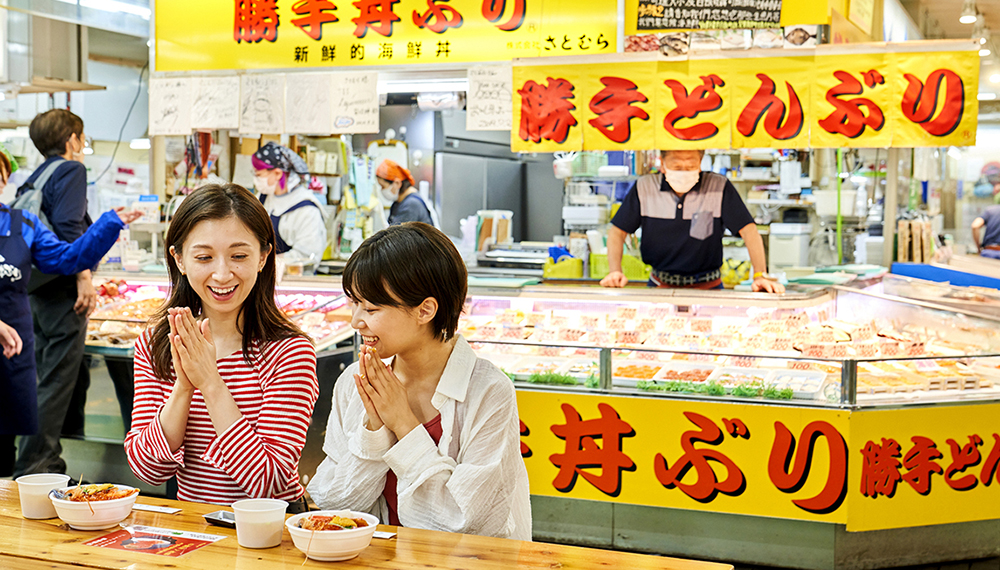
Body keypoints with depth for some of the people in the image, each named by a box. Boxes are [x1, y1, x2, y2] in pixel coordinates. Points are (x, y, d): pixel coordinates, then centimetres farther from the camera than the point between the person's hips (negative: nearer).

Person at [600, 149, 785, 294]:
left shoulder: (719, 188, -4)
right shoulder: (644, 188, 0)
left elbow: (748, 230, -6)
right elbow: (617, 231, 6)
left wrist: (760, 275, -18)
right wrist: (615, 271, -9)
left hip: (707, 289, -1)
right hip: (659, 287, 1)